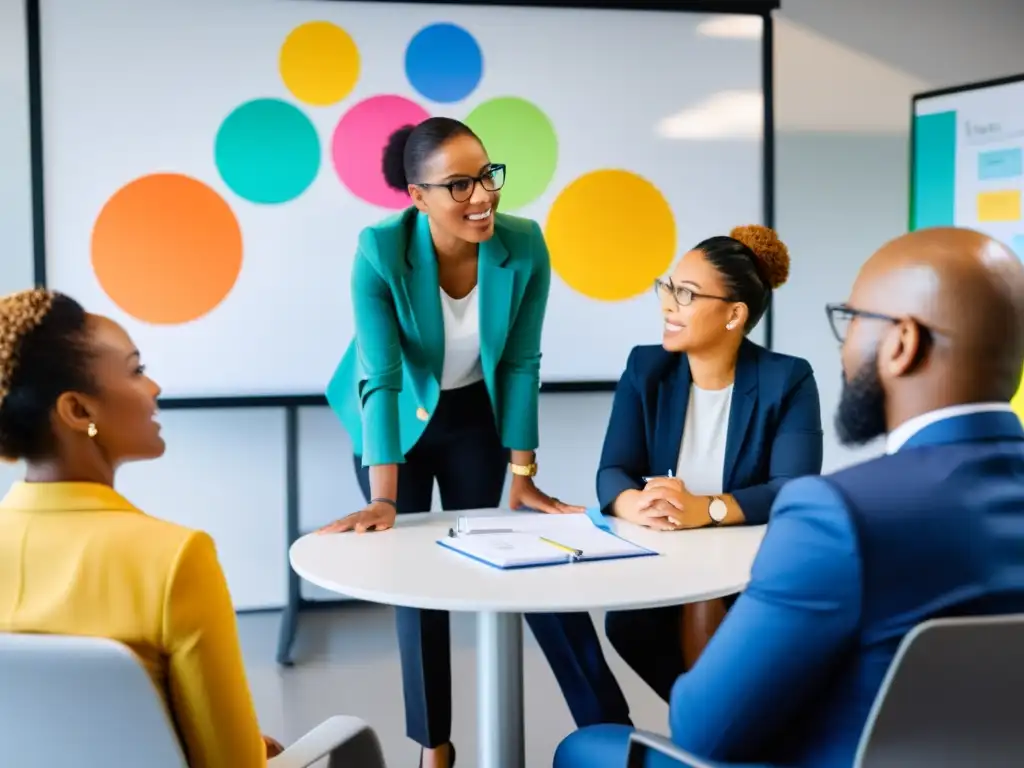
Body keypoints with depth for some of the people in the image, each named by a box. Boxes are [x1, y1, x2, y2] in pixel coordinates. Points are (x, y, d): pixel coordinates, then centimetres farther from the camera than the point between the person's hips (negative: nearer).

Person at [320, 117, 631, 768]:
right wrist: (383, 501, -35)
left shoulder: (524, 246, -24)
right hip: (395, 418, -1)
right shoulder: (380, 250, -30)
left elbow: (520, 365, -15)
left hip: (474, 415, 1)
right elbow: (381, 377, -31)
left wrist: (522, 476, -13)